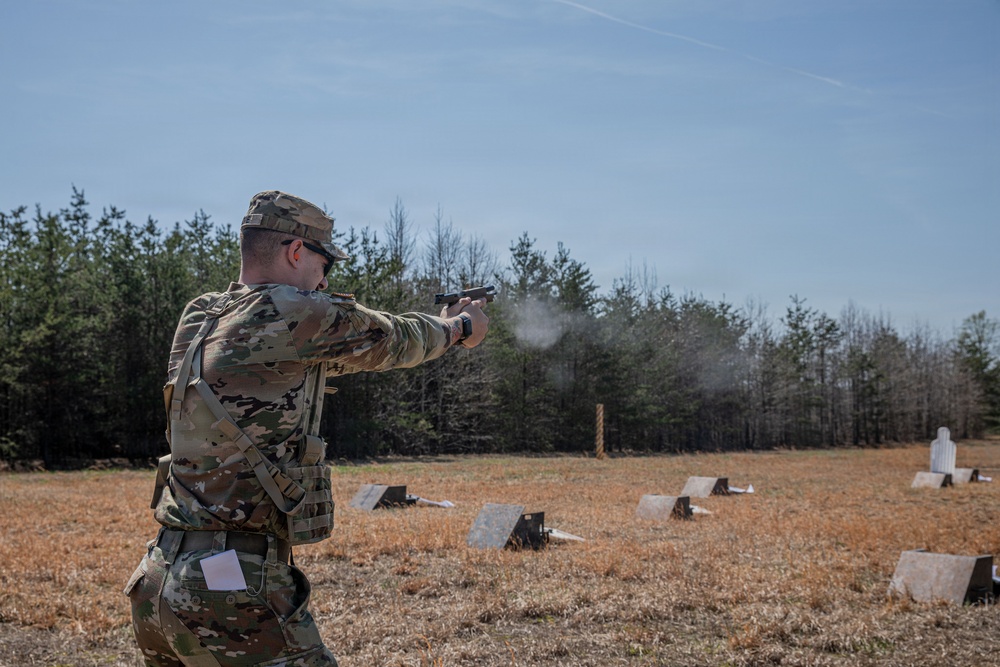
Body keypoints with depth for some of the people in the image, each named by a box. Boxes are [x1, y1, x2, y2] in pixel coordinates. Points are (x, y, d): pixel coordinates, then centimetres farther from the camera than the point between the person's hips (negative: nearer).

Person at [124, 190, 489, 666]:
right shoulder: (293, 314, -12)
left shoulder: (197, 318, 12)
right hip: (231, 593, -9)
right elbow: (393, 340, 5)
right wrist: (457, 327, 27)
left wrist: (434, 326, 33)